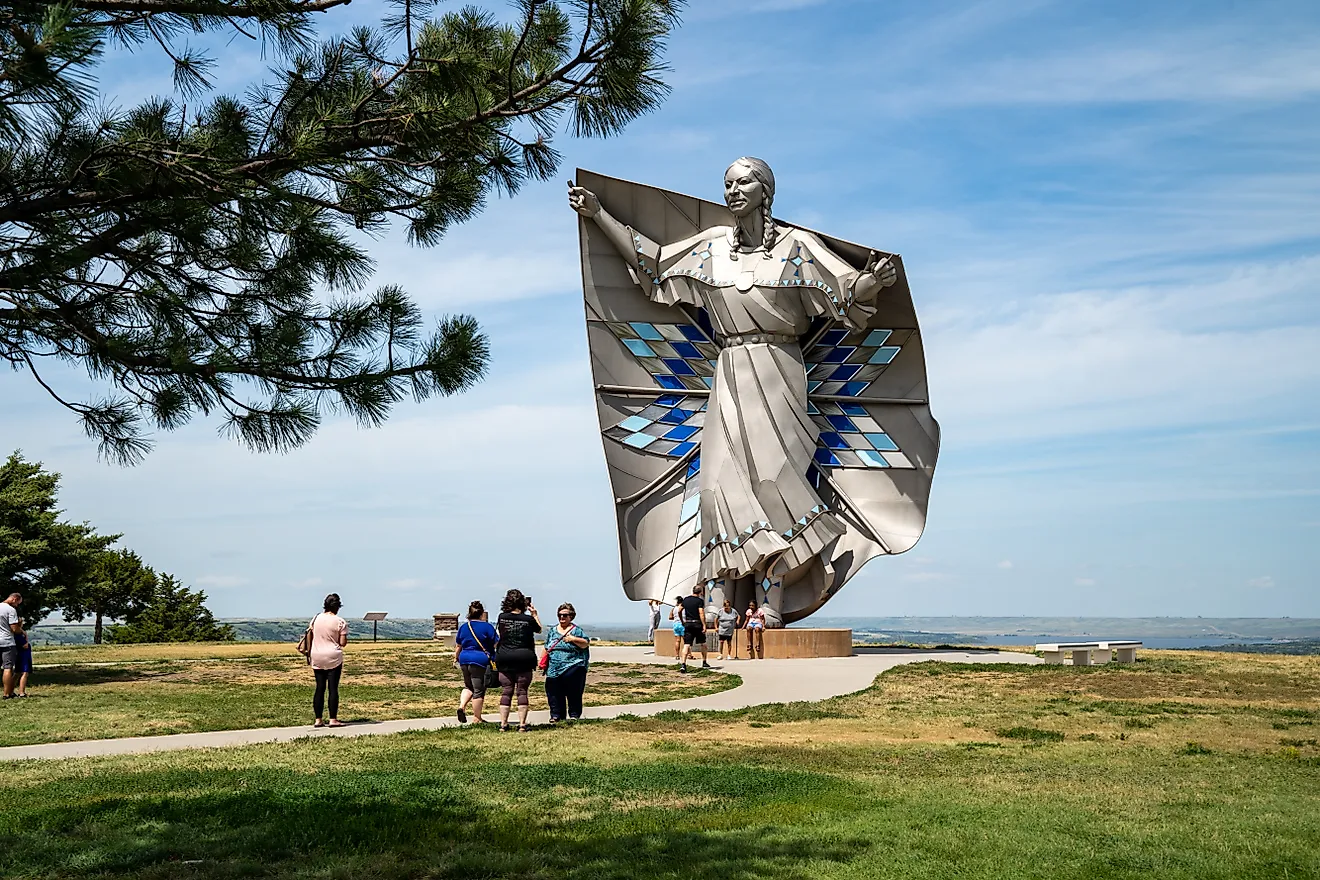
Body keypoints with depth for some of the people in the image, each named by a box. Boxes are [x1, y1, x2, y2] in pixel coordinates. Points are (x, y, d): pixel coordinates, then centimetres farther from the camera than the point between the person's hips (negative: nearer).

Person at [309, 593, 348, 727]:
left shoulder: (316, 619, 4)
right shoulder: (340, 622, -9)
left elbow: (309, 637, 9)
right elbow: (342, 643, -10)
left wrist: (309, 654, 18)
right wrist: (345, 638, 11)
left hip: (317, 658, 4)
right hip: (333, 658, -4)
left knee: (320, 688, 9)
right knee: (333, 688, 0)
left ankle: (318, 720, 10)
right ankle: (333, 720, 0)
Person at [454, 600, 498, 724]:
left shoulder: (463, 627, 8)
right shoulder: (487, 627, -7)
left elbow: (459, 646, 17)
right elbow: (497, 644, -7)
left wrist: (456, 658, 32)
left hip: (465, 660, 5)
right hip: (480, 661, -5)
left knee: (468, 686, 23)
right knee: (479, 690, 3)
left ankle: (462, 706, 1)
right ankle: (477, 718, 8)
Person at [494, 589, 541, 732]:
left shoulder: (502, 617, -2)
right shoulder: (528, 619, -5)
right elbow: (539, 629, 14)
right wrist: (534, 614, 22)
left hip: (504, 659, 2)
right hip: (524, 659, -2)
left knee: (506, 691, 7)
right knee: (522, 692, 3)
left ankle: (503, 724, 7)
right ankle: (522, 724, 0)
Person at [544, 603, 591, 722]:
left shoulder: (576, 630, 4)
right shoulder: (553, 630, 17)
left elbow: (586, 643, -4)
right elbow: (547, 648, 22)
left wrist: (573, 639, -15)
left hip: (572, 667, -4)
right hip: (554, 668, 4)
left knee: (573, 693, -4)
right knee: (554, 693, 3)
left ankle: (574, 715, 5)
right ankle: (556, 716, 12)